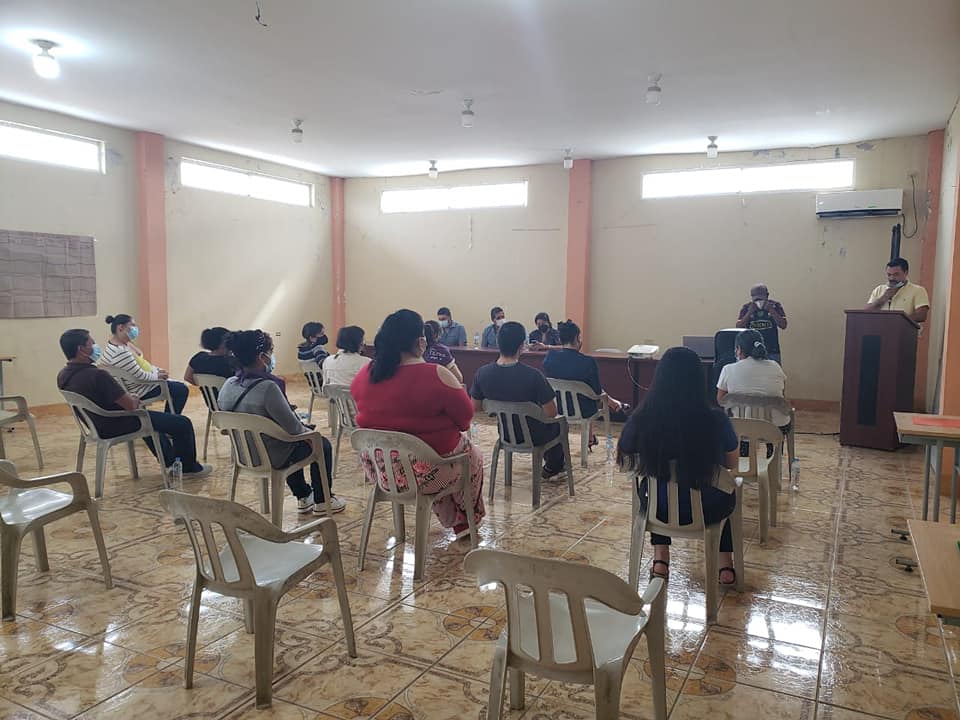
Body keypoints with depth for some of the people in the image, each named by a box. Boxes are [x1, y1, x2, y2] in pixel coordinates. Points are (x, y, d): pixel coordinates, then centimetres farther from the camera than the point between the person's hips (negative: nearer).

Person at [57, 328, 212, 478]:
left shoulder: (63, 376, -2)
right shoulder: (97, 375, -32)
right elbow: (131, 405, -27)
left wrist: (128, 398, 11)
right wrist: (134, 400, -3)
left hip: (96, 425, 10)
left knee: (149, 416, 36)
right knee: (182, 424, -2)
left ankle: (170, 461, 46)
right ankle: (189, 467, 18)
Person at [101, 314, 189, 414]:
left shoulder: (124, 343, 4)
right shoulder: (119, 351, -28)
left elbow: (142, 362, 14)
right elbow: (139, 375, -26)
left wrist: (158, 370, 3)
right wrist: (157, 375, -11)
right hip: (139, 390, -11)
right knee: (182, 390, -10)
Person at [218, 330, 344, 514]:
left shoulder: (227, 386, -5)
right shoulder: (267, 387, -29)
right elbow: (293, 428, -25)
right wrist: (307, 430, -3)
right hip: (271, 458, -8)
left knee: (293, 441, 35)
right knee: (322, 444, 16)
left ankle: (303, 498, 43)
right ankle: (322, 501, 28)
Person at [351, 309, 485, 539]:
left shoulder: (364, 375, -6)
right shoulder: (438, 376, -22)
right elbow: (465, 419, -12)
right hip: (426, 473, -5)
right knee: (473, 455, 27)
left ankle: (452, 521, 50)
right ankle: (466, 522, 47)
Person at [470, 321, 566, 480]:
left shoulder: (482, 373, -18)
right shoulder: (533, 375, -31)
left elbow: (476, 407, -3)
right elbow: (551, 413, -24)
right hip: (533, 437, -4)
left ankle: (548, 460, 55)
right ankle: (552, 467, 46)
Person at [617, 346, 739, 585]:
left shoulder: (641, 420, -20)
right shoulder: (716, 420, -22)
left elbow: (624, 461, -1)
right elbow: (732, 463, -3)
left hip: (659, 510, 1)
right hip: (705, 511, 0)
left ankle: (660, 558, 32)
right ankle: (725, 564, 32)